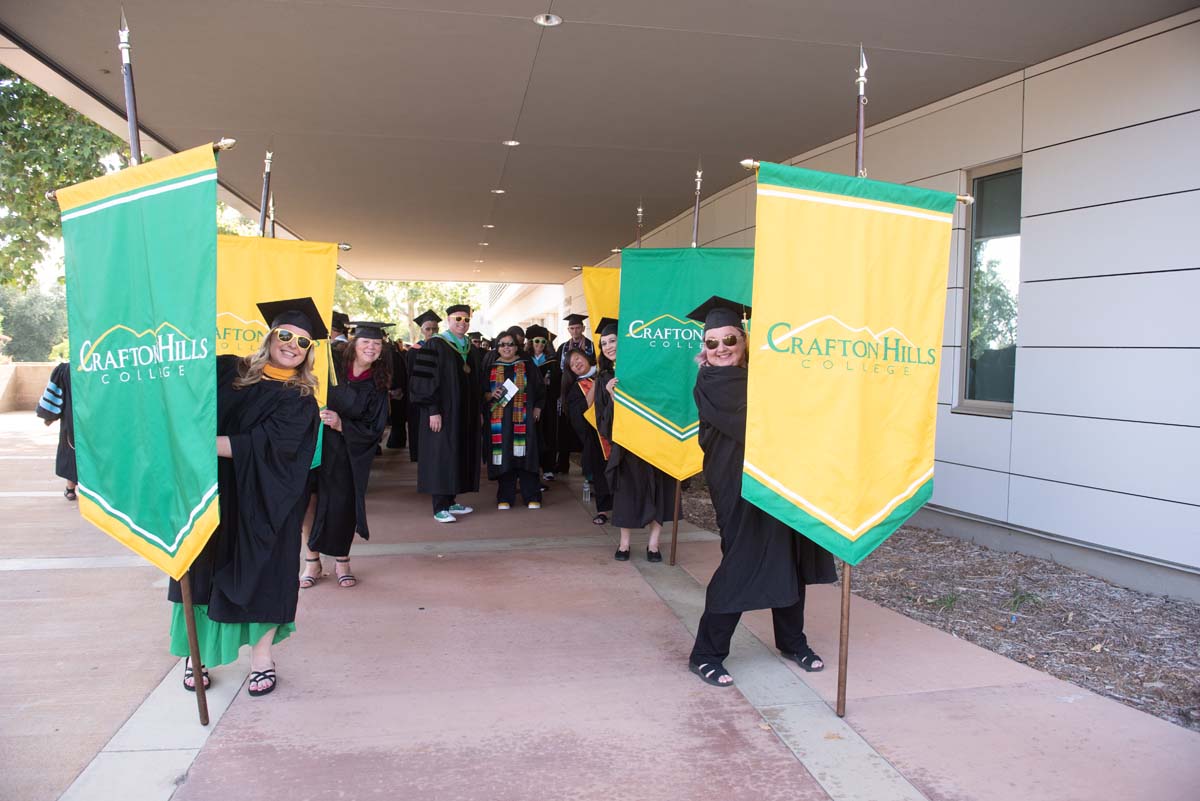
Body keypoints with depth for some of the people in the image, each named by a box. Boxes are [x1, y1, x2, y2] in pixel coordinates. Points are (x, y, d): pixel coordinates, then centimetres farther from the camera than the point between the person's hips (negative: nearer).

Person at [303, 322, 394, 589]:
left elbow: (373, 429, -3)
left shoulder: (377, 385, 1)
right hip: (317, 446, 0)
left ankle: (341, 560, 19)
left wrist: (340, 424, -17)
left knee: (343, 505, 0)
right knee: (314, 499, -5)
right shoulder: (331, 369, -1)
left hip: (350, 455, 0)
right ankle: (312, 559, 11)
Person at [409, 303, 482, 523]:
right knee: (441, 454, -5)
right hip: (444, 412, -7)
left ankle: (450, 501, 17)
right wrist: (433, 411, -20)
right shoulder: (436, 345, -9)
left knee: (460, 454, 9)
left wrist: (477, 412, 15)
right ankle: (439, 507, -2)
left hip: (465, 414, 7)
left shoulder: (471, 349, 12)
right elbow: (425, 379, -14)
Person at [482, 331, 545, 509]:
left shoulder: (527, 365, 7)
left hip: (523, 418, -1)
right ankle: (505, 497, 7)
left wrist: (537, 407, -2)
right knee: (503, 456, -1)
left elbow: (540, 387, 8)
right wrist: (490, 395, -10)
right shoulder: (491, 368, 10)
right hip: (499, 419, 1)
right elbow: (481, 392, 9)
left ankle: (532, 496, 4)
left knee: (525, 455, -3)